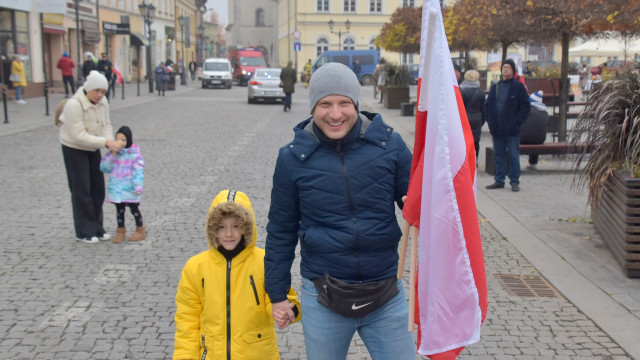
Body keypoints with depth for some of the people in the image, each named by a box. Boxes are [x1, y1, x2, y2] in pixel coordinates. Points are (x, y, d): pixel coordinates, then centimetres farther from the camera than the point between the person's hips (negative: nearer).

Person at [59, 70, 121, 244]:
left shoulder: (102, 102, -6)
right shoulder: (74, 105, -27)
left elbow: (106, 125, -4)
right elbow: (79, 135, -30)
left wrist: (111, 142, -24)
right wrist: (105, 142, -34)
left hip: (92, 149, 7)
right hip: (74, 149, -7)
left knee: (98, 189, 10)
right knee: (81, 191, -1)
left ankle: (96, 228, 23)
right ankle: (84, 232, 11)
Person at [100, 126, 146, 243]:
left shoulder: (134, 154, -10)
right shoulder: (113, 153, 2)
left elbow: (138, 171, -12)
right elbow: (104, 168, -2)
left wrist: (138, 187, -17)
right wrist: (112, 156, -14)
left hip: (129, 188, -4)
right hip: (116, 187, 4)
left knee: (133, 208, 7)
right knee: (119, 209, 12)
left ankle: (140, 231, 21)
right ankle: (120, 231, 23)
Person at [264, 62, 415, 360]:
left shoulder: (388, 143, -6)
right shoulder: (293, 157, -6)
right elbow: (281, 231, 3)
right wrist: (277, 293, 7)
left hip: (386, 297, 0)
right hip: (322, 300, 0)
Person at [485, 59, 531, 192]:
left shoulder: (518, 86, -2)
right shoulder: (495, 87, 12)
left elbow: (526, 106, -3)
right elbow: (488, 105, 17)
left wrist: (518, 122, -11)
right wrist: (490, 121, 5)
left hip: (512, 130, -4)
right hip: (497, 129, 4)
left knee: (513, 156, 1)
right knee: (499, 155, 10)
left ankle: (515, 181, 9)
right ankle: (499, 181, 18)